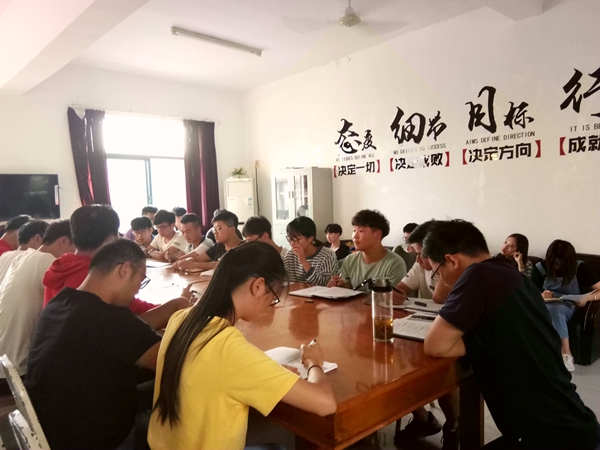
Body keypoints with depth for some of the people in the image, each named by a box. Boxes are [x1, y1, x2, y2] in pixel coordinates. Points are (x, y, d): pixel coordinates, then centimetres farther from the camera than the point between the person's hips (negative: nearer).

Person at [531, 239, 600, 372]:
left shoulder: (579, 268, -5)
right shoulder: (541, 267, -3)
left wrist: (587, 298, -26)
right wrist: (541, 296, -20)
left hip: (568, 307, -1)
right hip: (545, 306, 1)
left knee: (556, 309, -37)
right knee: (554, 309, -37)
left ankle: (562, 354, -33)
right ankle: (566, 353, -36)